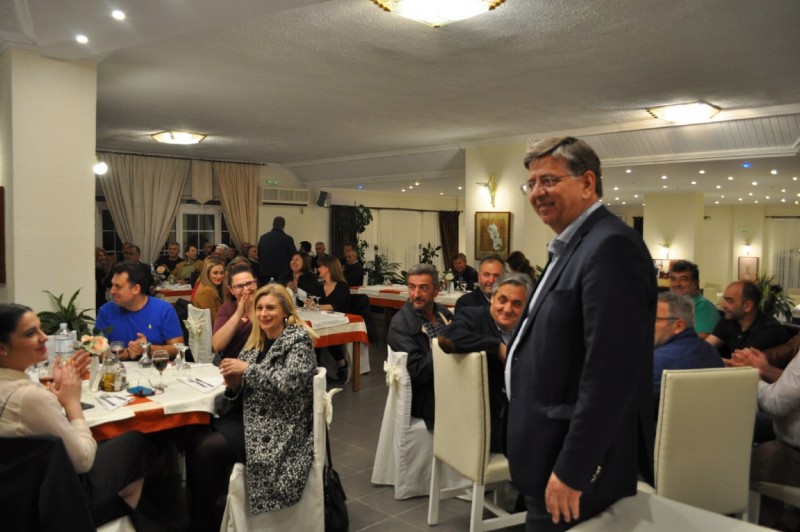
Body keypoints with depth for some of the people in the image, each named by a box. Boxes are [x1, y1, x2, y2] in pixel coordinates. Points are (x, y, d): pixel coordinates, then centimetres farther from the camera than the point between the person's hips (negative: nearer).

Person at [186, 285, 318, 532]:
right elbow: (240, 398, 14)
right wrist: (233, 385, -10)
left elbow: (290, 382, -25)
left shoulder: (299, 339, -9)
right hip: (250, 416, 7)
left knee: (208, 448, -20)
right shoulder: (257, 341, 12)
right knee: (195, 439, -14)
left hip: (279, 427, -7)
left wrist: (247, 368, -20)